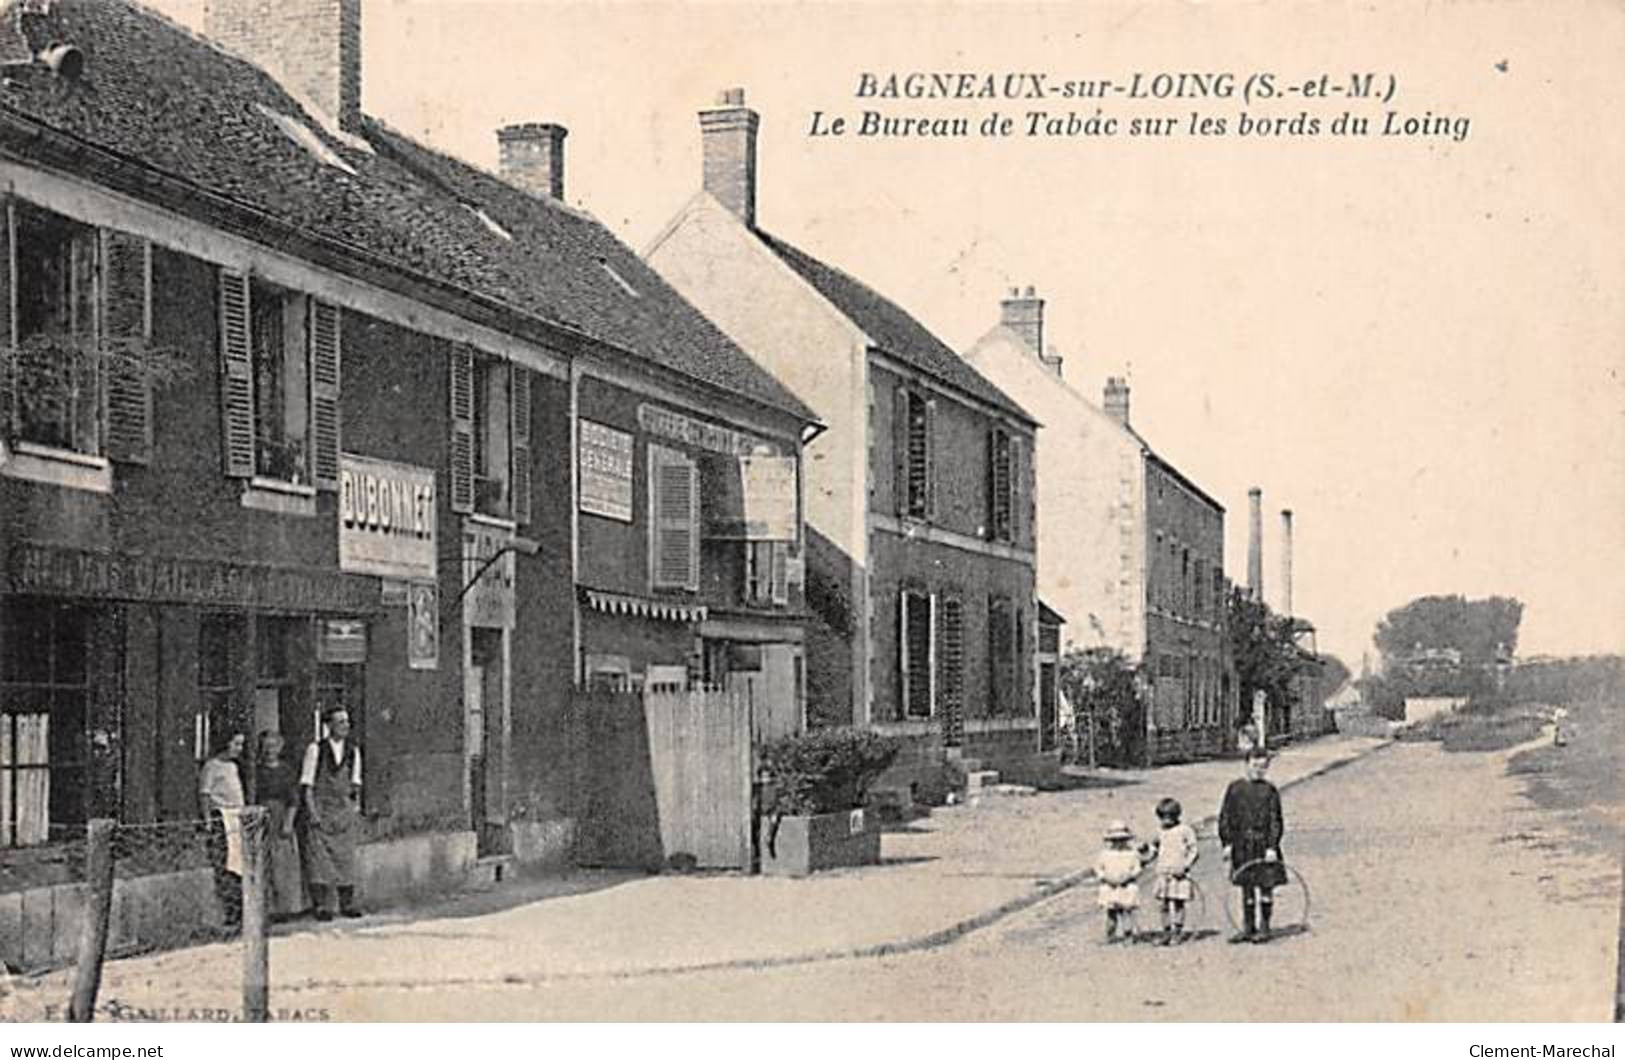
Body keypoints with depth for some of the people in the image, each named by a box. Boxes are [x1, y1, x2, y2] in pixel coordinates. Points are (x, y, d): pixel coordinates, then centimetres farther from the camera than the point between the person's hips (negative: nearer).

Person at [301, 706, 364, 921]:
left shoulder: (353, 751, 9)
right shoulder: (315, 750, -3)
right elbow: (307, 784, -3)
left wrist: (356, 810, 6)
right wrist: (312, 812, -11)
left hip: (344, 810, 4)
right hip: (320, 809, -4)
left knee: (345, 857, 4)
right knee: (319, 857, -6)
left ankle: (347, 903, 10)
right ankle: (321, 905, -4)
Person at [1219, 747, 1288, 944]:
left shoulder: (1269, 791, -1)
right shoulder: (1235, 788, 5)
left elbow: (1276, 821, -3)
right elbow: (1225, 817, 7)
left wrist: (1272, 847, -11)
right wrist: (1227, 843, 0)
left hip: (1264, 845, -2)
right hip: (1242, 845, 2)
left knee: (1266, 886, 0)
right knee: (1246, 887, 9)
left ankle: (1264, 928, 9)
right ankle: (1248, 928, 17)